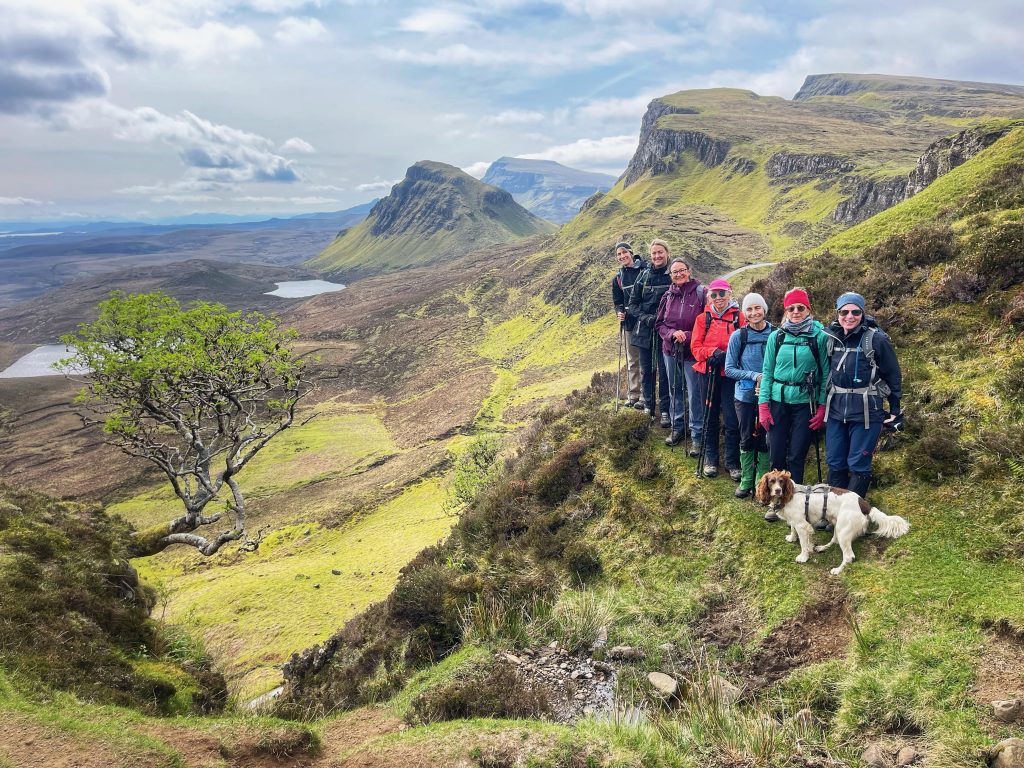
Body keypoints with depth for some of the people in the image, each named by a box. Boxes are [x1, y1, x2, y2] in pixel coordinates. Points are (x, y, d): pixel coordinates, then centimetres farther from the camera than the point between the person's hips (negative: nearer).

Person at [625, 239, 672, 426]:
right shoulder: (644, 275, 5)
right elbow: (632, 303, 6)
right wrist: (645, 317, -9)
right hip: (644, 330, 3)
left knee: (664, 371, 0)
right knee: (646, 370, 11)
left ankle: (665, 411, 8)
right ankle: (648, 406, 24)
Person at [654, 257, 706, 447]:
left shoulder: (700, 293, -10)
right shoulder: (668, 296, 5)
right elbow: (659, 324, 7)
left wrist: (687, 336, -19)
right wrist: (672, 333, -12)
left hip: (692, 351, -5)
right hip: (670, 350, 5)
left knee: (695, 394, -1)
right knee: (674, 390, 17)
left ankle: (697, 435, 9)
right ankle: (678, 427, 32)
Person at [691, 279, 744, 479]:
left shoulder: (739, 317, 0)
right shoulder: (703, 318, 5)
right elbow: (695, 347, 1)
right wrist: (713, 353, -15)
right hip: (709, 372, 2)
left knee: (732, 420, -3)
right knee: (710, 417, 12)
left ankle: (732, 462, 9)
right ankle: (710, 459, 24)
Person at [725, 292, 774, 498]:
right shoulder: (738, 336, -6)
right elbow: (729, 369, -3)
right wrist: (755, 376, -15)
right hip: (745, 396, 0)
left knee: (765, 440, 6)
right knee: (747, 440, 10)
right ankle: (746, 481, 23)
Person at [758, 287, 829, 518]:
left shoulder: (820, 337, -3)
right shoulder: (776, 337, 3)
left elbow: (825, 374, -1)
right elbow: (767, 372, 5)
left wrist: (822, 407, -3)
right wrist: (763, 406, 0)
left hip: (805, 404, -2)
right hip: (779, 402, 2)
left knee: (796, 457, 1)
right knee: (777, 455, 5)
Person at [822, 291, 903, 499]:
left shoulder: (876, 339, -8)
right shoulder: (830, 336, 4)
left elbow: (893, 375, 0)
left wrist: (895, 409, 2)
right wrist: (822, 403, 17)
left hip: (865, 411, -4)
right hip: (835, 410, 4)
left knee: (858, 464, 1)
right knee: (835, 462, 10)